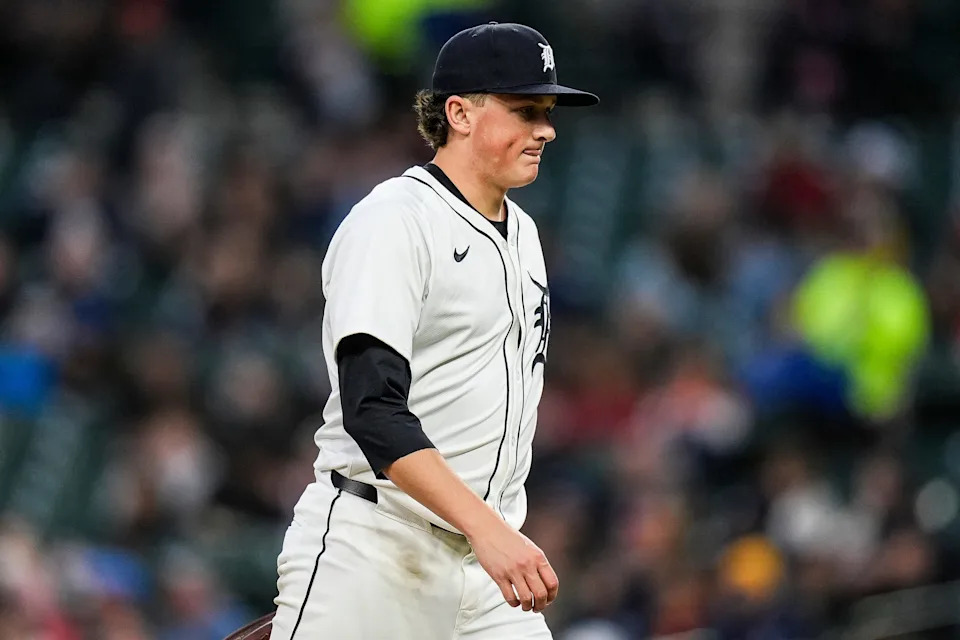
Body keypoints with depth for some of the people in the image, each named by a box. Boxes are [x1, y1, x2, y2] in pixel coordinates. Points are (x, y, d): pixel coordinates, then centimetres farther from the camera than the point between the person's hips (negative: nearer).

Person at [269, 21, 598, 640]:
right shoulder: (394, 222, -11)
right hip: (372, 550, -7)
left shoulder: (522, 233, 16)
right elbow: (372, 409, -22)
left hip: (485, 565, 8)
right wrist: (487, 528, -31)